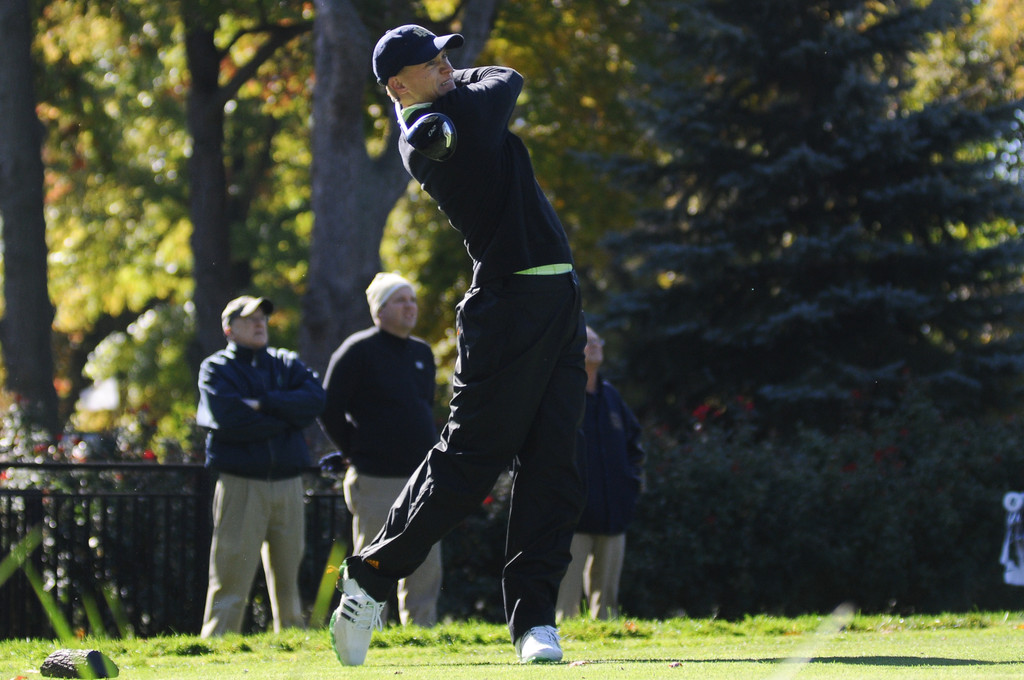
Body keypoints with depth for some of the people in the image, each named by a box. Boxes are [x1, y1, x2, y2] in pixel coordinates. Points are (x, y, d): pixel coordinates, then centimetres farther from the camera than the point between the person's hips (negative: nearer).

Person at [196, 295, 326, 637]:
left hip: (287, 484, 4)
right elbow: (230, 420, -14)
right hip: (241, 484, -4)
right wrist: (287, 416, -4)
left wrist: (263, 404, -12)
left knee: (288, 575, 7)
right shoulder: (216, 368, 4)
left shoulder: (286, 363, 17)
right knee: (231, 580, -8)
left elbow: (315, 400, -3)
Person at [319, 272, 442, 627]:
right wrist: (356, 452, -4)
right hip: (377, 481, -7)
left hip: (422, 478, 7)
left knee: (426, 569, 5)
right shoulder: (359, 351, -6)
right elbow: (329, 411, -5)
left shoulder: (422, 353, 15)